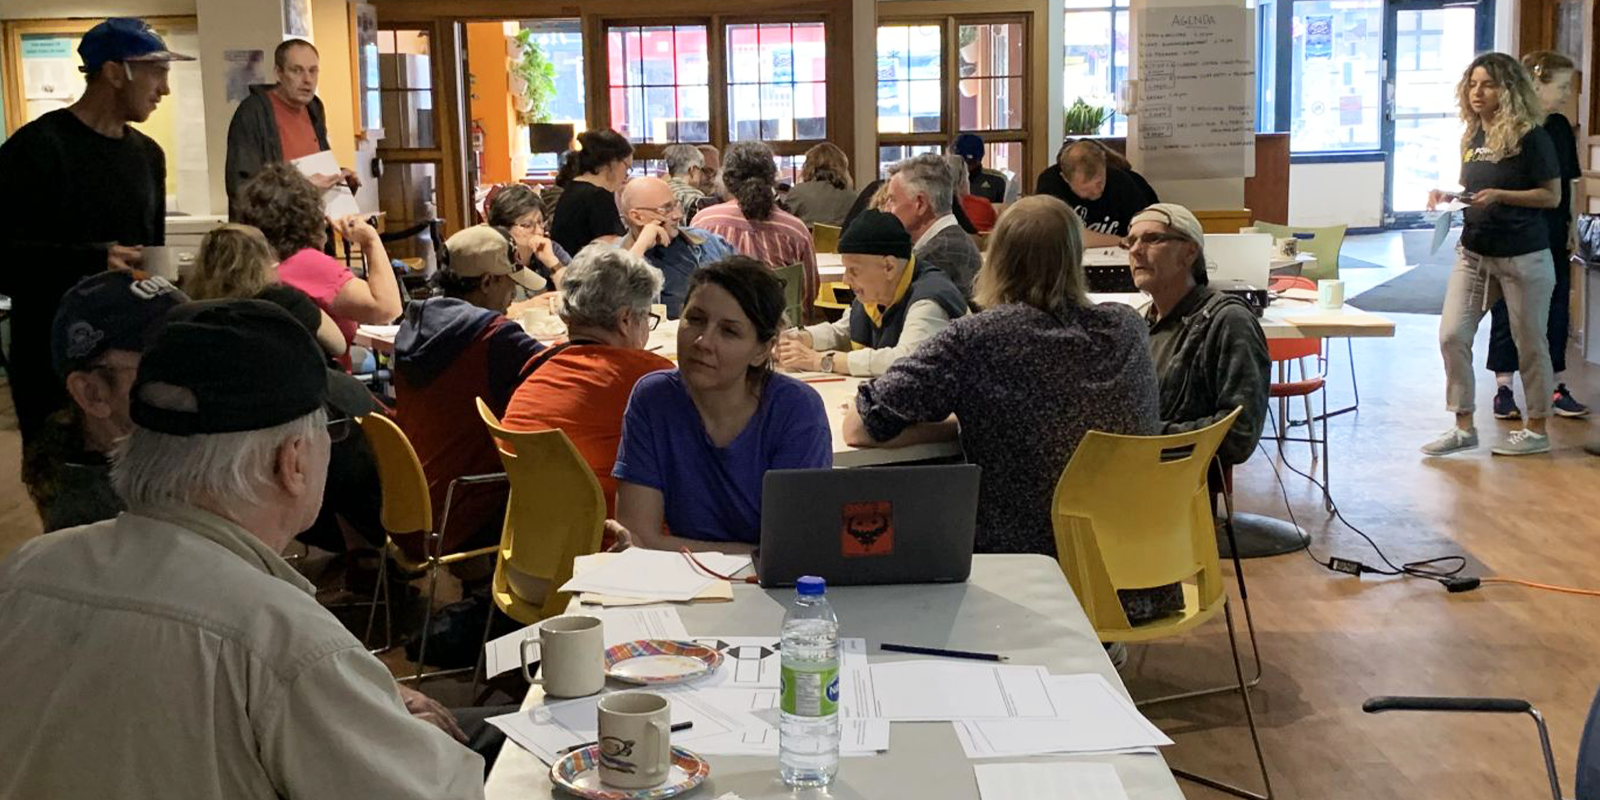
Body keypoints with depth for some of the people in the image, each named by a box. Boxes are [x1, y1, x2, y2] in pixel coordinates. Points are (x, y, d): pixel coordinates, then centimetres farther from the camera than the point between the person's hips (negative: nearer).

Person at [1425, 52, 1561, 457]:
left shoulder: (1530, 136, -10)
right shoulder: (1472, 137, 9)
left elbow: (1551, 196, -10)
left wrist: (1499, 195, -21)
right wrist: (1446, 196, -1)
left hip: (1523, 256, -6)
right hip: (1475, 253, 6)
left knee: (1529, 342, 5)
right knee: (1452, 335, -2)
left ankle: (1536, 430, 18)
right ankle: (1464, 427, 9)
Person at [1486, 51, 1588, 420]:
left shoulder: (1560, 127, 8)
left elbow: (1566, 182, 15)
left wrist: (1571, 224, 12)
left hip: (1553, 237, 6)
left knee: (1556, 309, 8)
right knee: (1508, 311, 3)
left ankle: (1557, 388, 16)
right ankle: (1504, 390, 12)